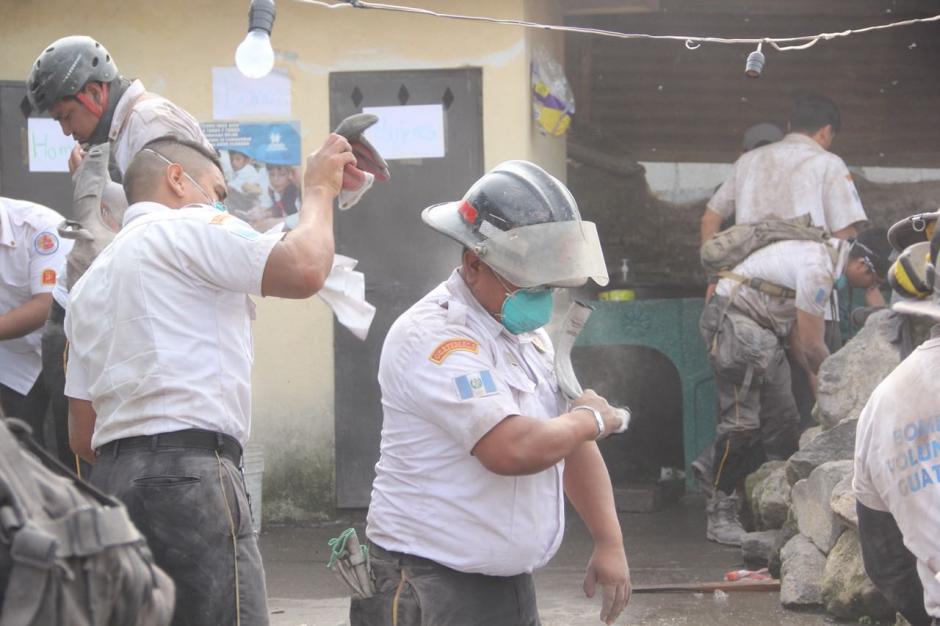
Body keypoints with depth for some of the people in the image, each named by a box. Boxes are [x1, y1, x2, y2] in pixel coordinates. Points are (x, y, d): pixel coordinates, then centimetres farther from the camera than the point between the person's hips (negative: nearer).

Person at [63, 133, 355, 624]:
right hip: (186, 473, -9)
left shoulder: (90, 283, 27)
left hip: (112, 474, 9)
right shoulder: (189, 228, 1)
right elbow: (305, 270, -13)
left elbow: (83, 437, 24)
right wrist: (318, 191, 4)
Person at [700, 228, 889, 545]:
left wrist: (815, 380, 7)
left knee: (784, 420, 6)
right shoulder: (818, 269, -23)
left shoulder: (826, 256, 9)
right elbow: (812, 347, -19)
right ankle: (721, 514, -8)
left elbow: (796, 332, 11)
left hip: (762, 329, 11)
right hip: (732, 318, -11)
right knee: (741, 421, -14)